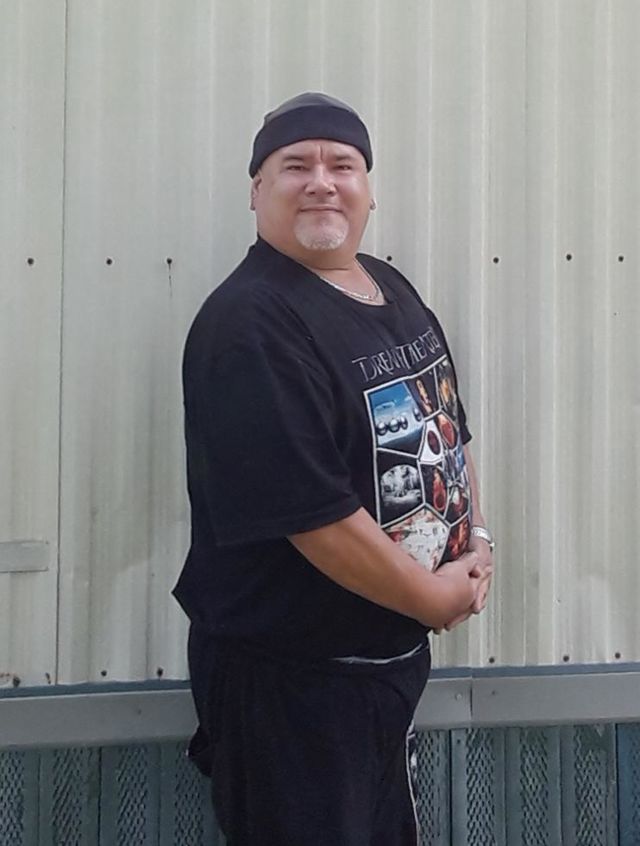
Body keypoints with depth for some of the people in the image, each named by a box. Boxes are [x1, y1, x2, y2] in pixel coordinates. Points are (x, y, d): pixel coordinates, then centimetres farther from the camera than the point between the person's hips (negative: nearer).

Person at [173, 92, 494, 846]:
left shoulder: (392, 288, 6)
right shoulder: (249, 325, -23)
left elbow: (446, 424, 17)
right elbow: (310, 511, -28)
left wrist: (476, 539, 2)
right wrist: (434, 597, -17)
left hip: (396, 648, 9)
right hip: (290, 674, -8)